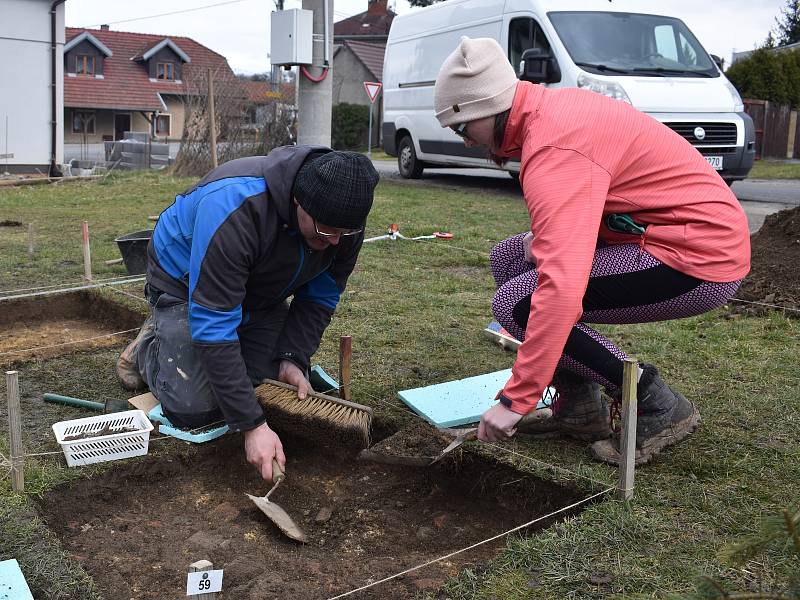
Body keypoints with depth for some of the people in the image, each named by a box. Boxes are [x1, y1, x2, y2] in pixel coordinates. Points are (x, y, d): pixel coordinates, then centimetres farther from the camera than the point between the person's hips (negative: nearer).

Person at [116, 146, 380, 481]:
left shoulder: (344, 219, -23)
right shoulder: (234, 209, -42)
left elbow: (320, 296, -7)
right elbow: (213, 327, -41)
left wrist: (293, 358, -21)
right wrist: (251, 426, -41)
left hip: (260, 290, 5)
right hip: (185, 283, -5)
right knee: (193, 408, -16)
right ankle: (149, 346, 16)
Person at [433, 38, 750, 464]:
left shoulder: (553, 149, -24)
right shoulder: (553, 105, 6)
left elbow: (562, 288, -33)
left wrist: (514, 400, -28)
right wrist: (546, 238, 4)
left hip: (700, 257, -10)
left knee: (514, 302, -15)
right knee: (509, 258, 10)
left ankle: (657, 407, -5)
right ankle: (580, 407, 9)